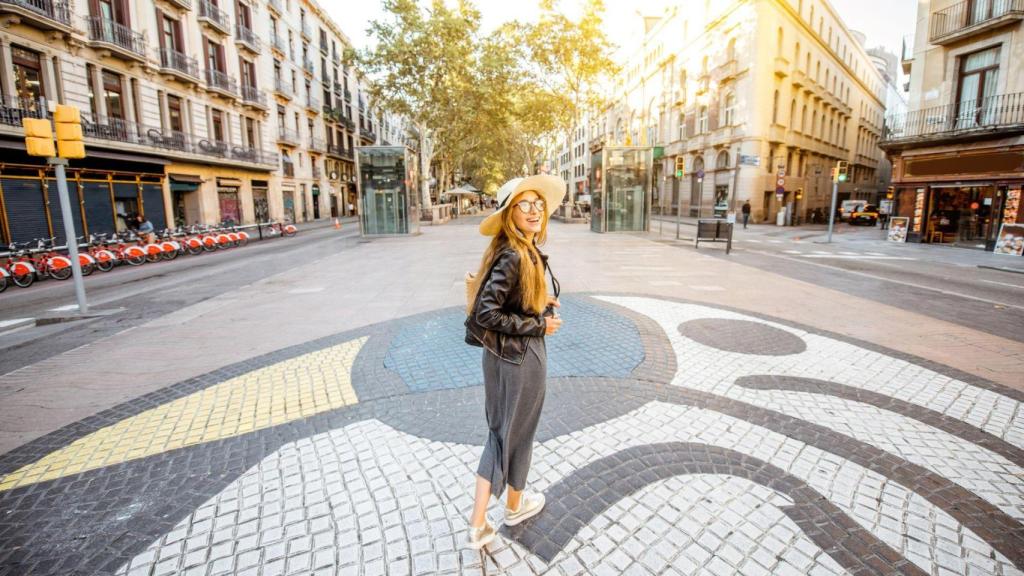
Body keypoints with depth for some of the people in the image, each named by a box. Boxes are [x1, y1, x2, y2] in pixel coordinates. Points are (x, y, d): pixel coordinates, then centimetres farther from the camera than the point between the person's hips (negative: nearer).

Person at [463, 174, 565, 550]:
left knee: (500, 432, 17)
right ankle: (515, 506, 42)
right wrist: (539, 326, -17)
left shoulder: (522, 251, 3)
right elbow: (486, 312, -26)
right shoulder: (513, 256, -23)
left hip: (499, 353, 8)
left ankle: (478, 525, 25)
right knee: (519, 433, 15)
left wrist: (540, 301, 4)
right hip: (522, 355, -8)